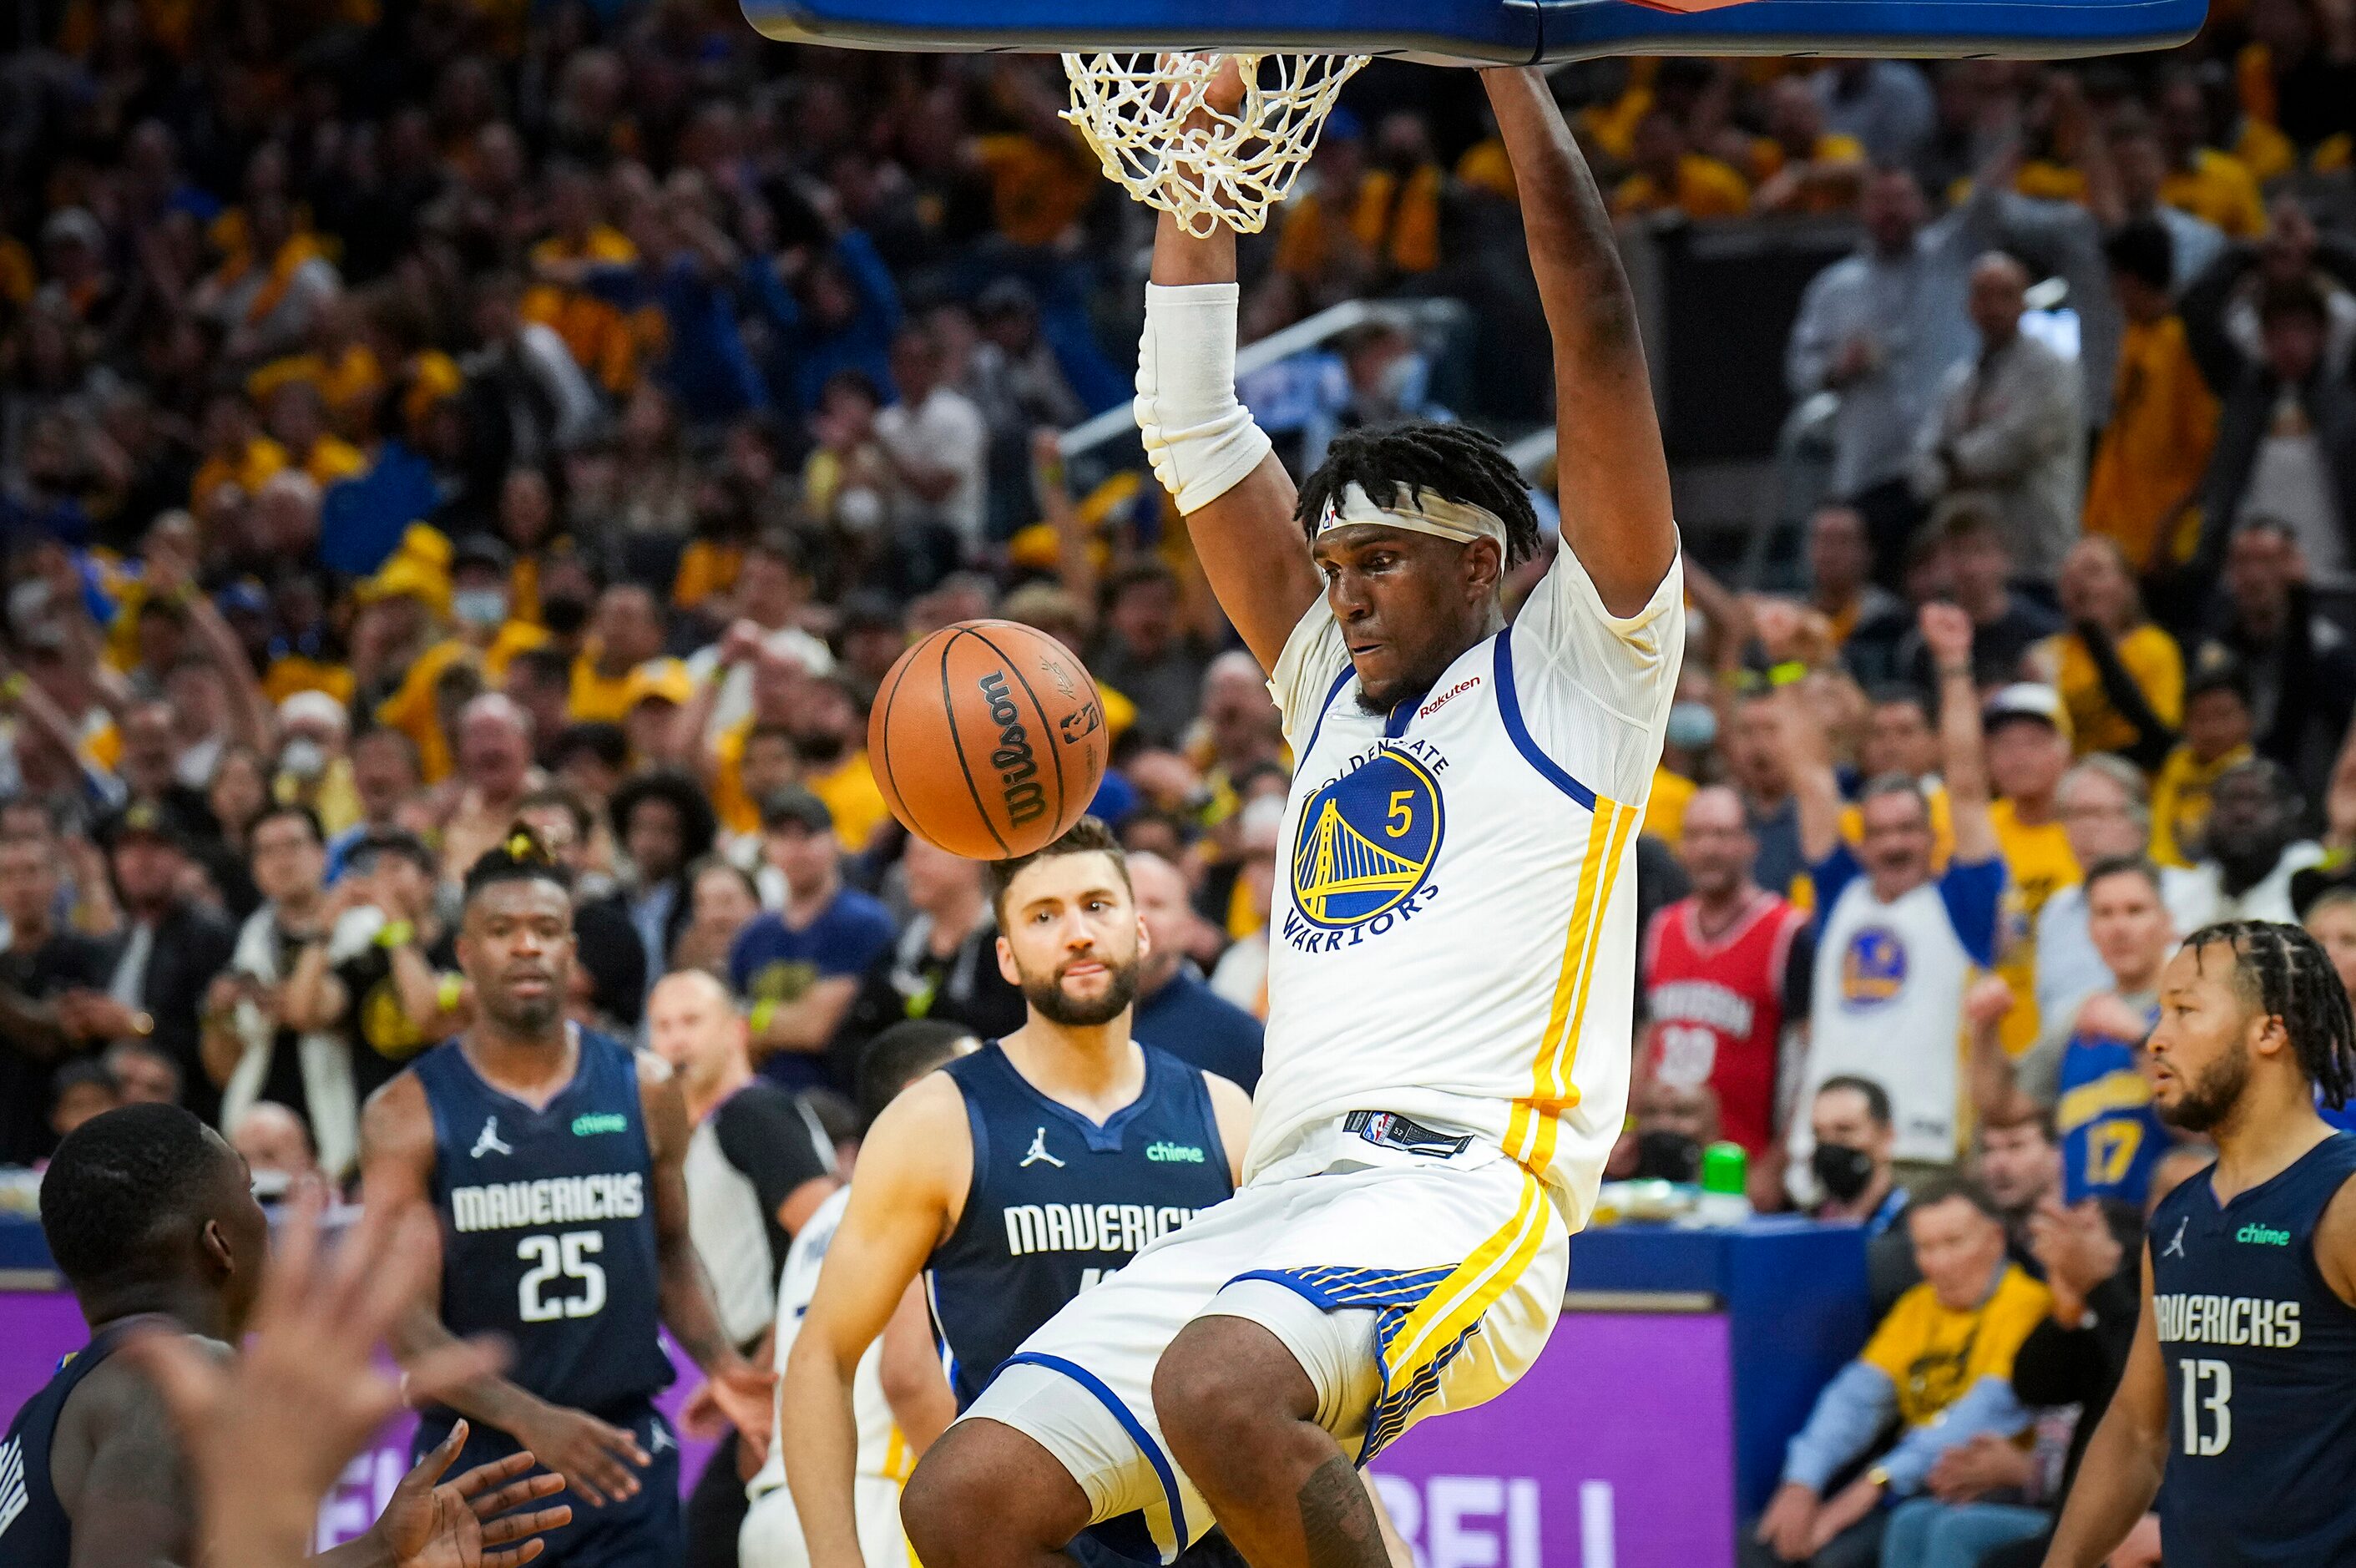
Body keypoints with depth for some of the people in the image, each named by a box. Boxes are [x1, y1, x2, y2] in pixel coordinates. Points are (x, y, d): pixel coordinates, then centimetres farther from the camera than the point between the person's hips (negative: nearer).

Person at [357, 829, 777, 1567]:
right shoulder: (407, 1113, -4)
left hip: (625, 1454, 2)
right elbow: (405, 1317, -10)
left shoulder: (644, 1092, 6)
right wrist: (527, 1418, -25)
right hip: (475, 1457, -2)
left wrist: (717, 1362, 1)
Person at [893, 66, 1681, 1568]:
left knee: (1223, 1390, -36)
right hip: (1280, 1203, 7)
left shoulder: (1579, 667, 11)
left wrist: (1509, 62, 4)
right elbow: (1191, 430, 28)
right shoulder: (1336, 690, 28)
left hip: (1466, 1189, -7)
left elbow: (1599, 332, 3)